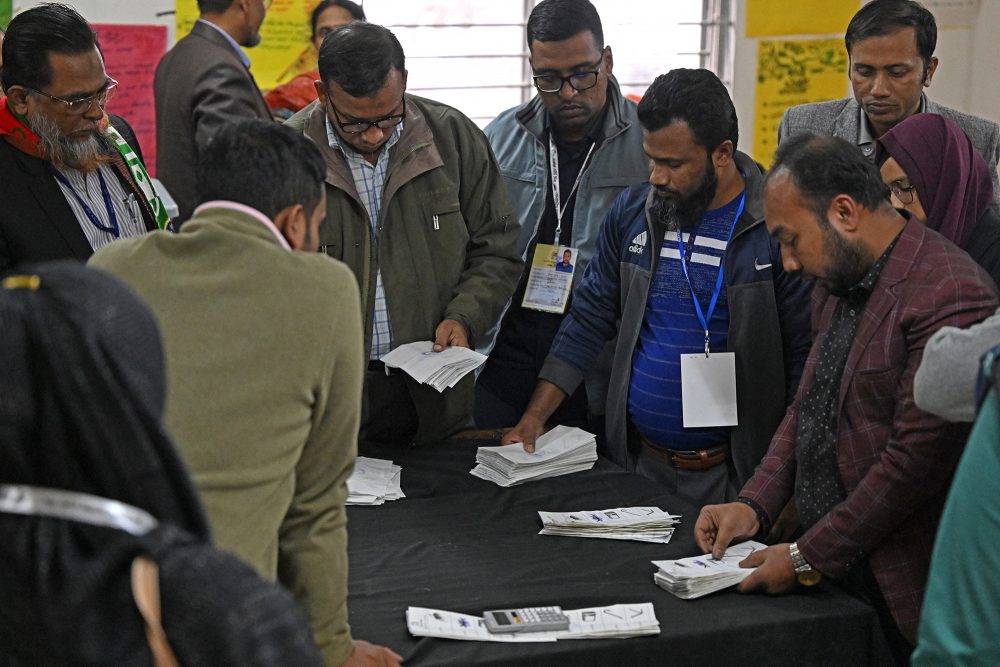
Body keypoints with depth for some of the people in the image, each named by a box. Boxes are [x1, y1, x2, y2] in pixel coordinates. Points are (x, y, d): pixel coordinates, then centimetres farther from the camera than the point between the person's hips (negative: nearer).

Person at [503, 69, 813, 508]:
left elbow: (803, 357, -10)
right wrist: (535, 415, 1)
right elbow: (590, 318, 8)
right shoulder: (631, 212, 4)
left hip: (730, 474, -4)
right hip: (636, 463, 4)